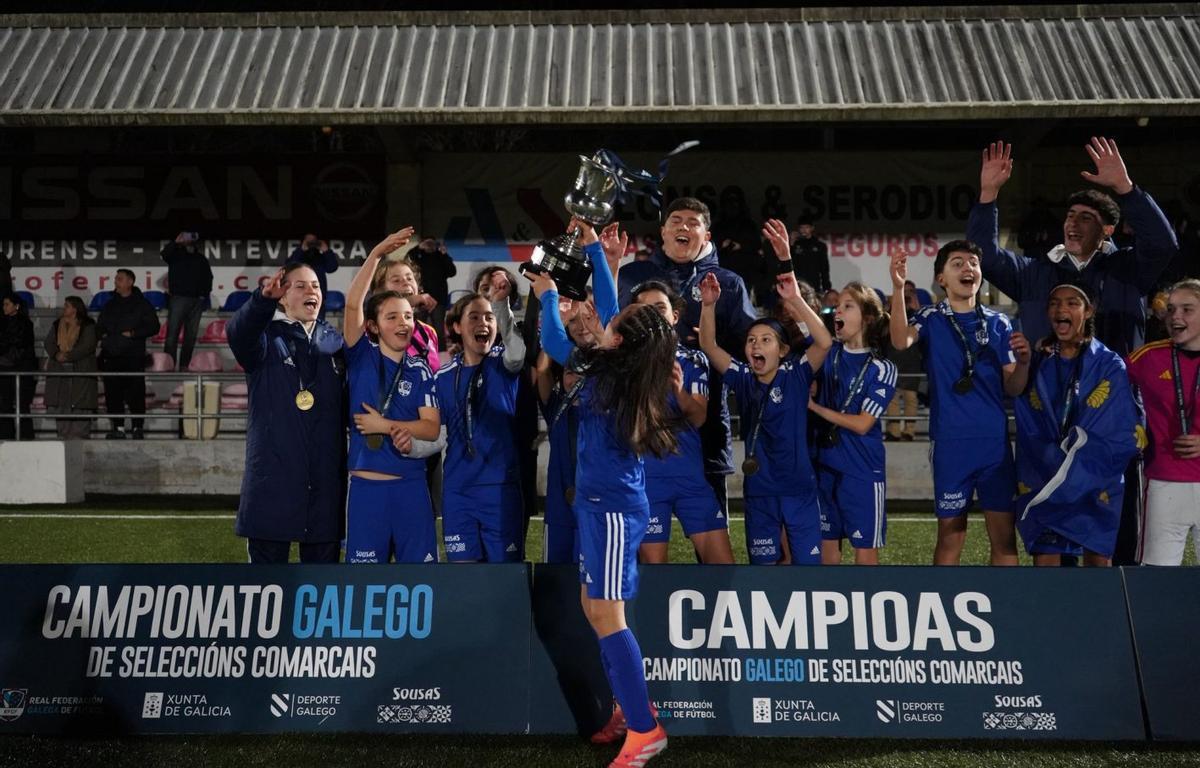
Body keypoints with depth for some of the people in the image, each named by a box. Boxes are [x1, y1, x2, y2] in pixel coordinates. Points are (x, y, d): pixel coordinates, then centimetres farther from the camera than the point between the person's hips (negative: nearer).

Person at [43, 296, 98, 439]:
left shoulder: (88, 326, 1)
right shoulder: (57, 325, 18)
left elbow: (87, 346, -9)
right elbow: (48, 343, 9)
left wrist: (68, 356, -16)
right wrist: (57, 354, -10)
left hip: (81, 370, -5)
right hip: (59, 370, 5)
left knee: (80, 404, -8)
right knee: (59, 403, 2)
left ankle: (80, 435, -5)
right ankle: (63, 435, 7)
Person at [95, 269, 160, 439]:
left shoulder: (141, 304, 4)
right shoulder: (110, 305, 19)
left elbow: (154, 326, -2)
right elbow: (99, 326, 27)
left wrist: (133, 333, -11)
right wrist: (103, 335, 5)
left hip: (133, 356, -5)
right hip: (111, 356, 5)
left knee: (135, 393, -7)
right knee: (112, 393, 2)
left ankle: (137, 427, -1)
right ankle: (118, 427, 9)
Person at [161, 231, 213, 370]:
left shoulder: (201, 259, 17)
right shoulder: (176, 254, 6)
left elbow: (208, 278, 21)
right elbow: (165, 253, -15)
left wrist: (205, 293, 8)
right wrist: (176, 243, -29)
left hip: (197, 300, 4)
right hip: (178, 298, -4)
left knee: (191, 335, 4)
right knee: (172, 332, -9)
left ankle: (184, 365, 8)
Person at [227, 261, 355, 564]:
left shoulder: (336, 341, 11)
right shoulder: (267, 337, 0)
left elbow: (350, 404, 12)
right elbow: (237, 332, -24)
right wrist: (264, 298, -43)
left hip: (326, 478, 3)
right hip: (273, 477, -3)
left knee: (323, 560, 11)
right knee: (267, 557, 4)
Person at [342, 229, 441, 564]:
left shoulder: (420, 370, 6)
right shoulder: (362, 357, 2)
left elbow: (432, 428, -1)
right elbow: (352, 304, -13)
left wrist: (385, 425, -10)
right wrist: (377, 253, -18)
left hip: (411, 485, 2)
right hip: (366, 486, -1)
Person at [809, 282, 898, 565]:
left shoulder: (882, 368, -8)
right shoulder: (828, 352, 5)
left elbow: (862, 424, -13)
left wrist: (813, 406, -11)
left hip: (862, 469, -4)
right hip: (825, 464, 4)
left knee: (865, 548, 2)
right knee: (827, 544, 11)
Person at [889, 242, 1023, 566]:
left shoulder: (999, 323, 8)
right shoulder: (931, 319, 2)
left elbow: (1012, 387, 7)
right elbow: (901, 340, -22)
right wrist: (898, 288, -35)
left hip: (996, 440, 2)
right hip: (951, 442, -2)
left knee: (1004, 537, 6)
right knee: (950, 537, 4)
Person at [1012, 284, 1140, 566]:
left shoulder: (1109, 366, 1)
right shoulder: (1036, 363, 5)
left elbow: (1123, 434, -4)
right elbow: (1029, 431, 0)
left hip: (1096, 481, -1)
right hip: (1043, 478, 1)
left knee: (1098, 558, 4)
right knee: (1045, 557, -2)